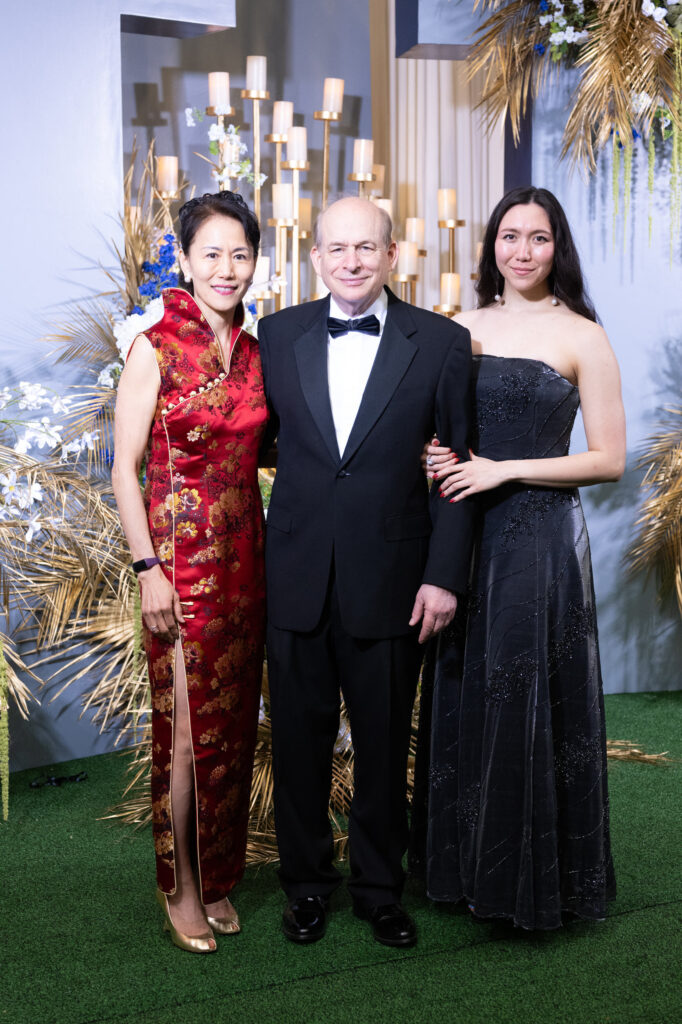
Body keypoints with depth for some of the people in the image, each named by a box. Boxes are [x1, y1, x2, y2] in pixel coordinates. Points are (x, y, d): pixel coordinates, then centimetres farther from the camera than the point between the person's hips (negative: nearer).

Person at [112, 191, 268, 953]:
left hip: (244, 555, 5)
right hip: (180, 560, -5)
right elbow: (124, 468, -9)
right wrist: (149, 569, -14)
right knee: (187, 726, 1)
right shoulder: (155, 349, -8)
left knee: (234, 722, 12)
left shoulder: (254, 352, 8)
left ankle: (218, 877, 29)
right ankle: (180, 887, 20)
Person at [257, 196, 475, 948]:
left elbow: (457, 467, -3)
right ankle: (306, 883, 33)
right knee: (299, 740, 12)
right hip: (297, 577, 2)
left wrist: (444, 575, -8)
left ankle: (379, 888, 33)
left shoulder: (440, 342, -3)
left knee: (384, 745, 12)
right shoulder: (278, 335, 3)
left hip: (389, 581, -1)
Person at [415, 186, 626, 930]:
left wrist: (503, 471, -14)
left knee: (528, 698, 2)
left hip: (540, 538, -4)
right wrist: (435, 459, -4)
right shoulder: (462, 329, 9)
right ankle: (466, 861, 27)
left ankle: (535, 876, 20)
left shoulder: (581, 338, -4)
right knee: (464, 695, 10)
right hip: (464, 535, 4)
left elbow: (609, 459, -7)